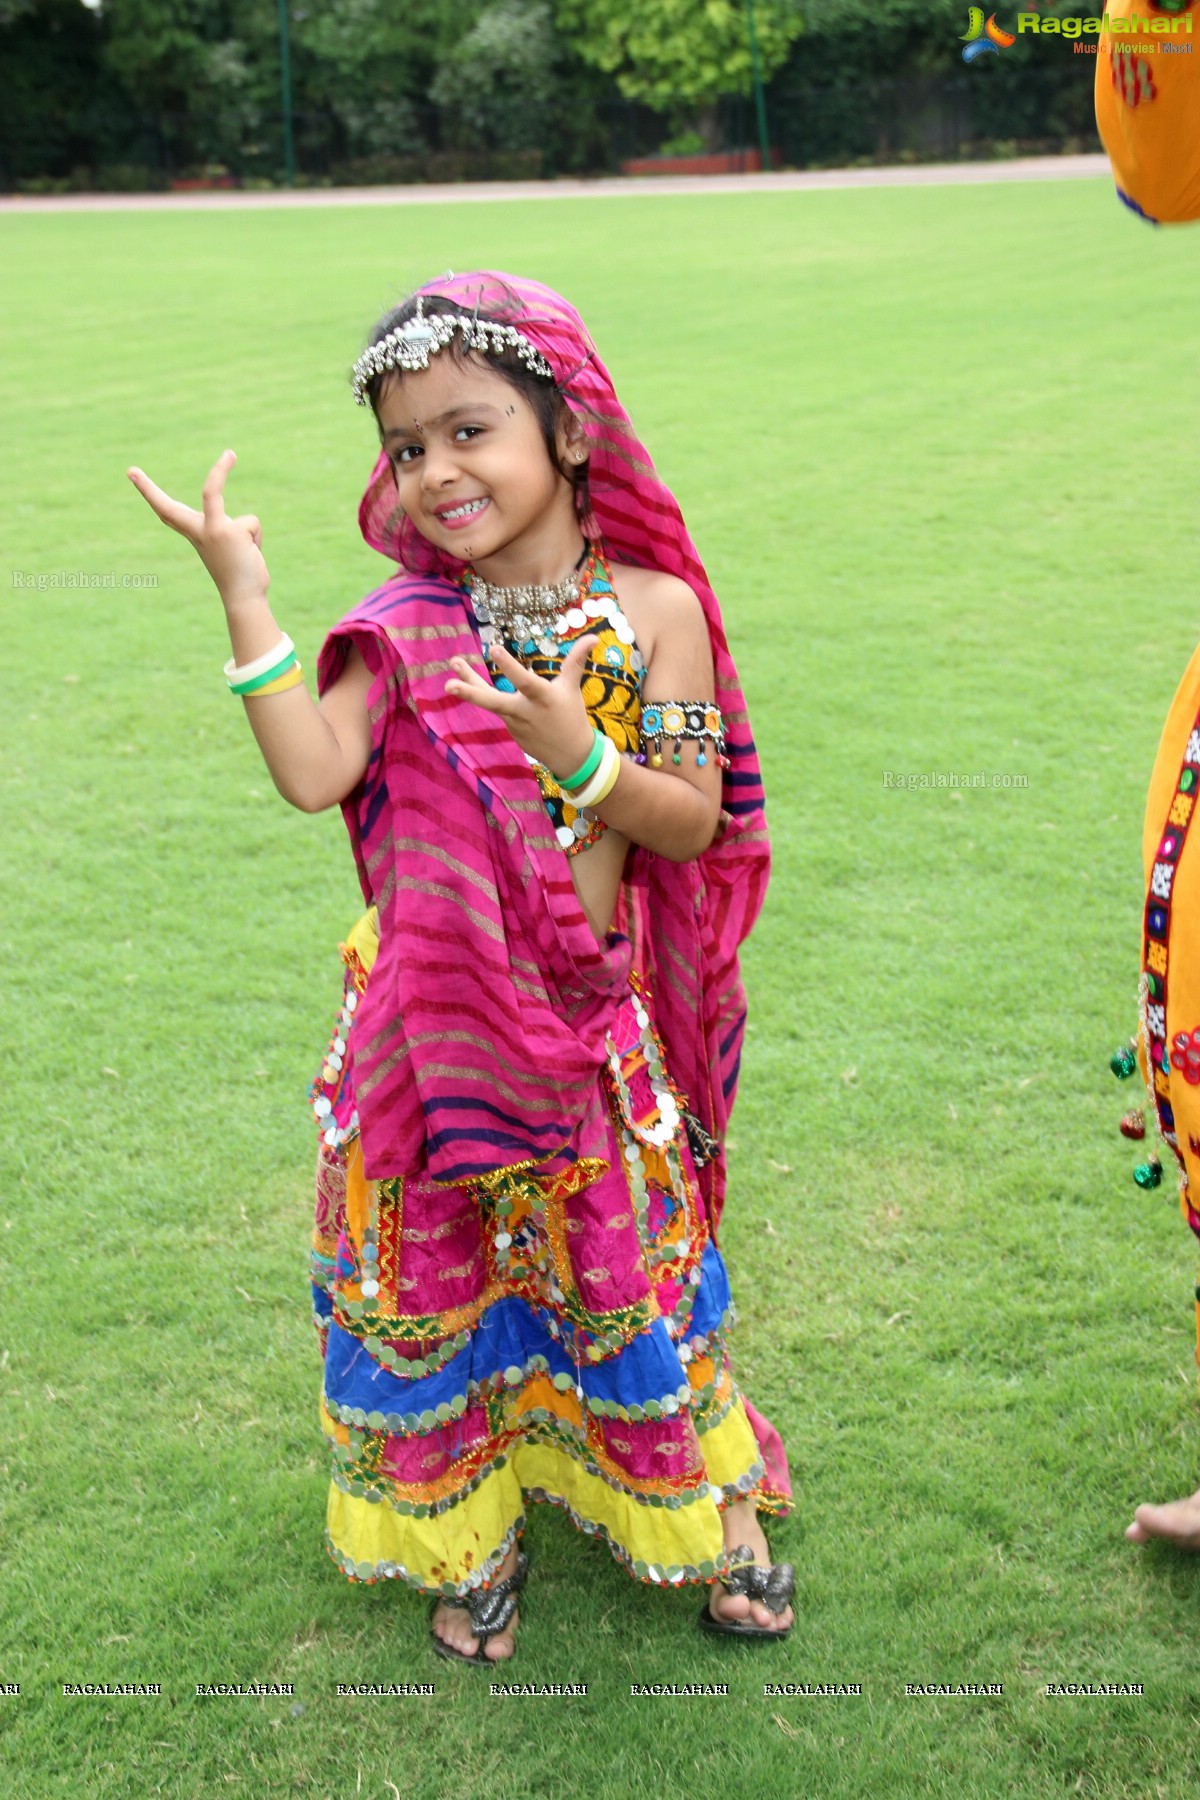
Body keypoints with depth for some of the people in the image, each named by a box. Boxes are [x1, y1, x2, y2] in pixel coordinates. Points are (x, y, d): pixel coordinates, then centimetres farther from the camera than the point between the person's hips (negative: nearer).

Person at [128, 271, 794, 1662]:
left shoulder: (652, 610, -8)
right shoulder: (408, 629, -4)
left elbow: (698, 824, -9)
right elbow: (312, 773, -18)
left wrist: (582, 756, -26)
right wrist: (245, 602, -19)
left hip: (595, 1019, -1)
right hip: (436, 1017, 1)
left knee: (630, 1263, 12)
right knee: (441, 1274, 12)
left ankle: (716, 1509, 35)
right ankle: (473, 1536, 34)